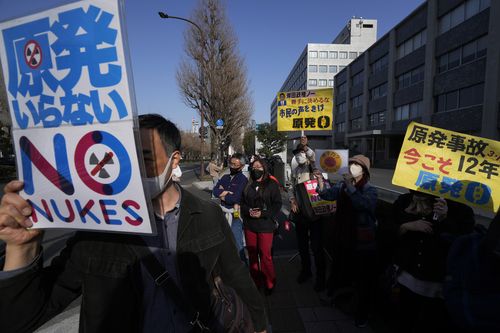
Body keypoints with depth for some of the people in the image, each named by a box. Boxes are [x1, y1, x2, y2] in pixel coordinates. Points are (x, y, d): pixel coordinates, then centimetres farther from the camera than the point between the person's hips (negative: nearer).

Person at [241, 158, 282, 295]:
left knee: (265, 255, 1)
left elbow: (277, 204, -6)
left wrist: (263, 214, -16)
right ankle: (256, 282, 33)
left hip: (265, 225, -4)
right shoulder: (248, 185, 8)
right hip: (249, 224, 4)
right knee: (252, 254, 14)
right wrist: (248, 211, -8)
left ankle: (269, 284, 23)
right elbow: (242, 203, 12)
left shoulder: (272, 184, -4)